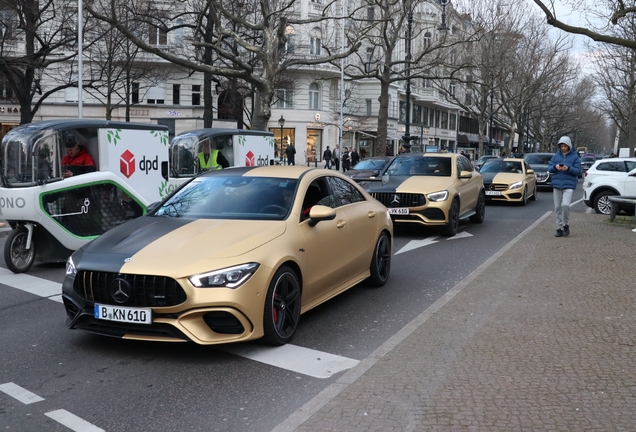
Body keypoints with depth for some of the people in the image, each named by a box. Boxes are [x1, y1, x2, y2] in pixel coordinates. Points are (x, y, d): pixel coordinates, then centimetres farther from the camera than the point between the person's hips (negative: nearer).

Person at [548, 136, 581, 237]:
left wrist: (568, 168, -20)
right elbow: (549, 168, 8)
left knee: (565, 205, -20)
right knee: (558, 207, 5)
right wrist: (555, 167, -13)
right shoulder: (556, 156, 9)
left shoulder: (574, 156, 1)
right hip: (557, 184, 3)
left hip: (569, 185, -3)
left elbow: (578, 170, -3)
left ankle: (566, 225, 0)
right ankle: (559, 228, 13)